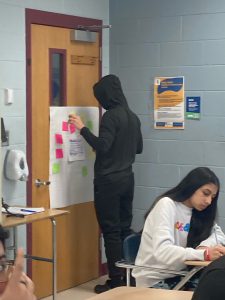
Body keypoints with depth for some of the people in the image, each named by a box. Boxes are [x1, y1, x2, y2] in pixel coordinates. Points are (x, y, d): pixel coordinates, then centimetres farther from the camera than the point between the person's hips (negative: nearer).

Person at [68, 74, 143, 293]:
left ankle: (116, 281, 0)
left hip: (109, 181, -8)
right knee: (124, 228, 13)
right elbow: (138, 148, 20)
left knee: (111, 231, -3)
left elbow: (102, 146, -23)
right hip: (127, 178, 8)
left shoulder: (111, 116, -14)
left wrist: (82, 128, -17)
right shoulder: (132, 117, 11)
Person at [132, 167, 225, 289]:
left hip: (178, 275, 7)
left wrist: (204, 247, -17)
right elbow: (162, 251, -28)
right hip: (154, 280, -7)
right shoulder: (167, 204, -16)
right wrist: (204, 254, -39)